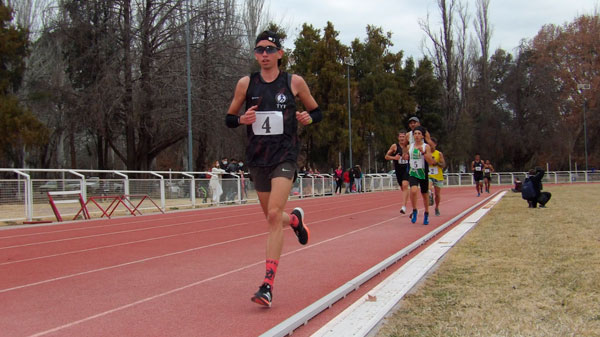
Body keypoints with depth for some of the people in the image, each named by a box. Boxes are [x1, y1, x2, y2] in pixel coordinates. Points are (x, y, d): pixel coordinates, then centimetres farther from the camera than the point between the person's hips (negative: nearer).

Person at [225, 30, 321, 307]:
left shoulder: (294, 82, 1)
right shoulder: (246, 84, 4)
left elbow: (317, 111, 14)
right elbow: (228, 118, 11)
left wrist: (308, 118, -9)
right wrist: (242, 119, -11)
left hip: (285, 156, -3)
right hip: (257, 158, 3)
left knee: (274, 215, -19)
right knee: (272, 217, 14)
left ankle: (268, 285, -18)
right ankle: (295, 219, 53)